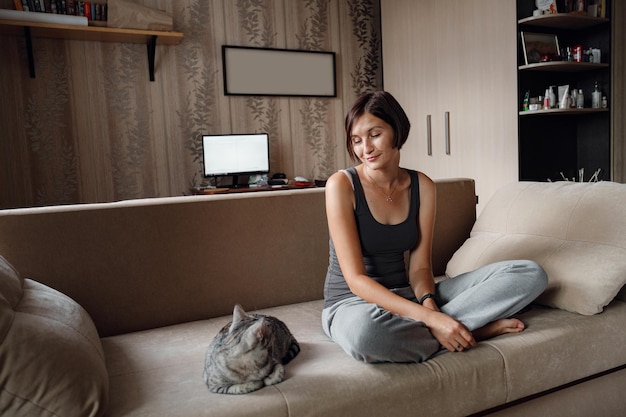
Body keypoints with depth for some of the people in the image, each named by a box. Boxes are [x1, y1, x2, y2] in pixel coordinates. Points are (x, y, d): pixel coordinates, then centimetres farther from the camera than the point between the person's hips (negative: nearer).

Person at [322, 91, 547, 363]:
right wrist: (429, 318, -27)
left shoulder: (422, 186, 1)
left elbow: (419, 267, 0)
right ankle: (471, 329, -15)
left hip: (406, 296, 5)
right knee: (363, 330, -45)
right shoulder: (341, 185, -14)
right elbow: (356, 279, -19)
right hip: (353, 303, -4)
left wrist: (429, 305, -23)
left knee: (531, 274, -5)